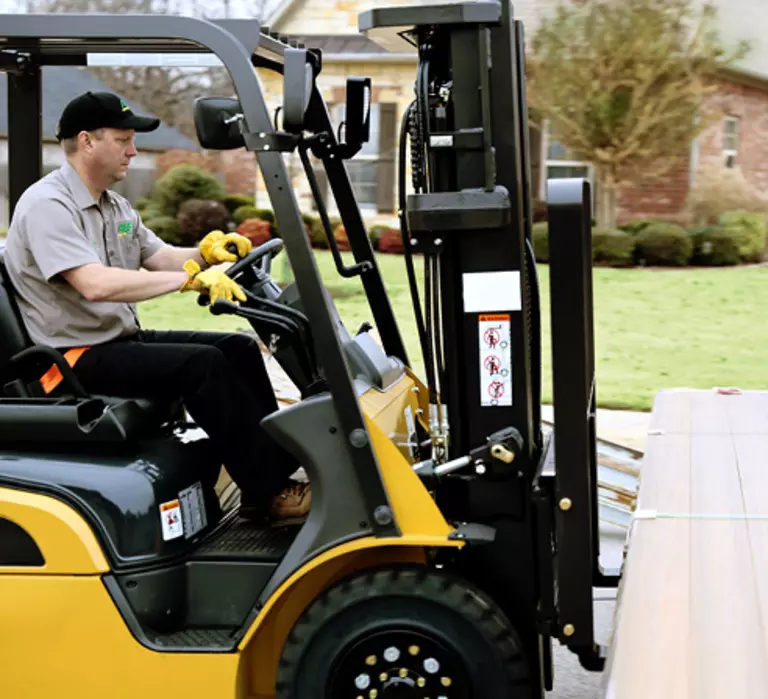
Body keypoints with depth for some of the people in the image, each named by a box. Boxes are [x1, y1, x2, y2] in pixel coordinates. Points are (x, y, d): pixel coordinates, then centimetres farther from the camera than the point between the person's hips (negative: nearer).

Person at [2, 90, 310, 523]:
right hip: (77, 359, -9)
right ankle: (269, 492, -20)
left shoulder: (115, 207, 14)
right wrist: (192, 278, -31)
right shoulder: (48, 205, -17)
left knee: (238, 348, -2)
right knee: (202, 363, -25)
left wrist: (206, 252, -11)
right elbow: (96, 285, -31)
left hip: (122, 339, 10)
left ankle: (280, 462, 0)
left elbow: (162, 258, 12)